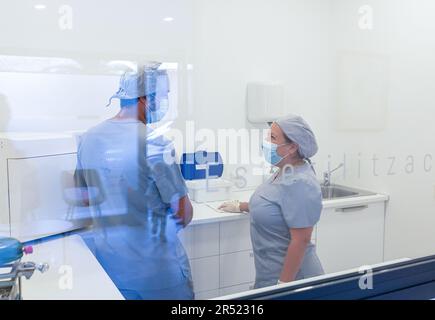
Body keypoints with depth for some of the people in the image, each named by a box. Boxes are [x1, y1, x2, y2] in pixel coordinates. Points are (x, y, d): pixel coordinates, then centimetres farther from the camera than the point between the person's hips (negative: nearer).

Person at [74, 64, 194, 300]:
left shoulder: (89, 138, -2)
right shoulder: (154, 142, -22)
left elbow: (87, 199, 10)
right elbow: (183, 214, -17)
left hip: (107, 260, 6)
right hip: (154, 263, -6)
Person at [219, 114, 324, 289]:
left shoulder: (299, 184, -25)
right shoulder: (285, 172, 3)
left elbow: (300, 240, -25)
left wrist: (283, 284, -22)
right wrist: (240, 206, 27)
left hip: (289, 276, -9)